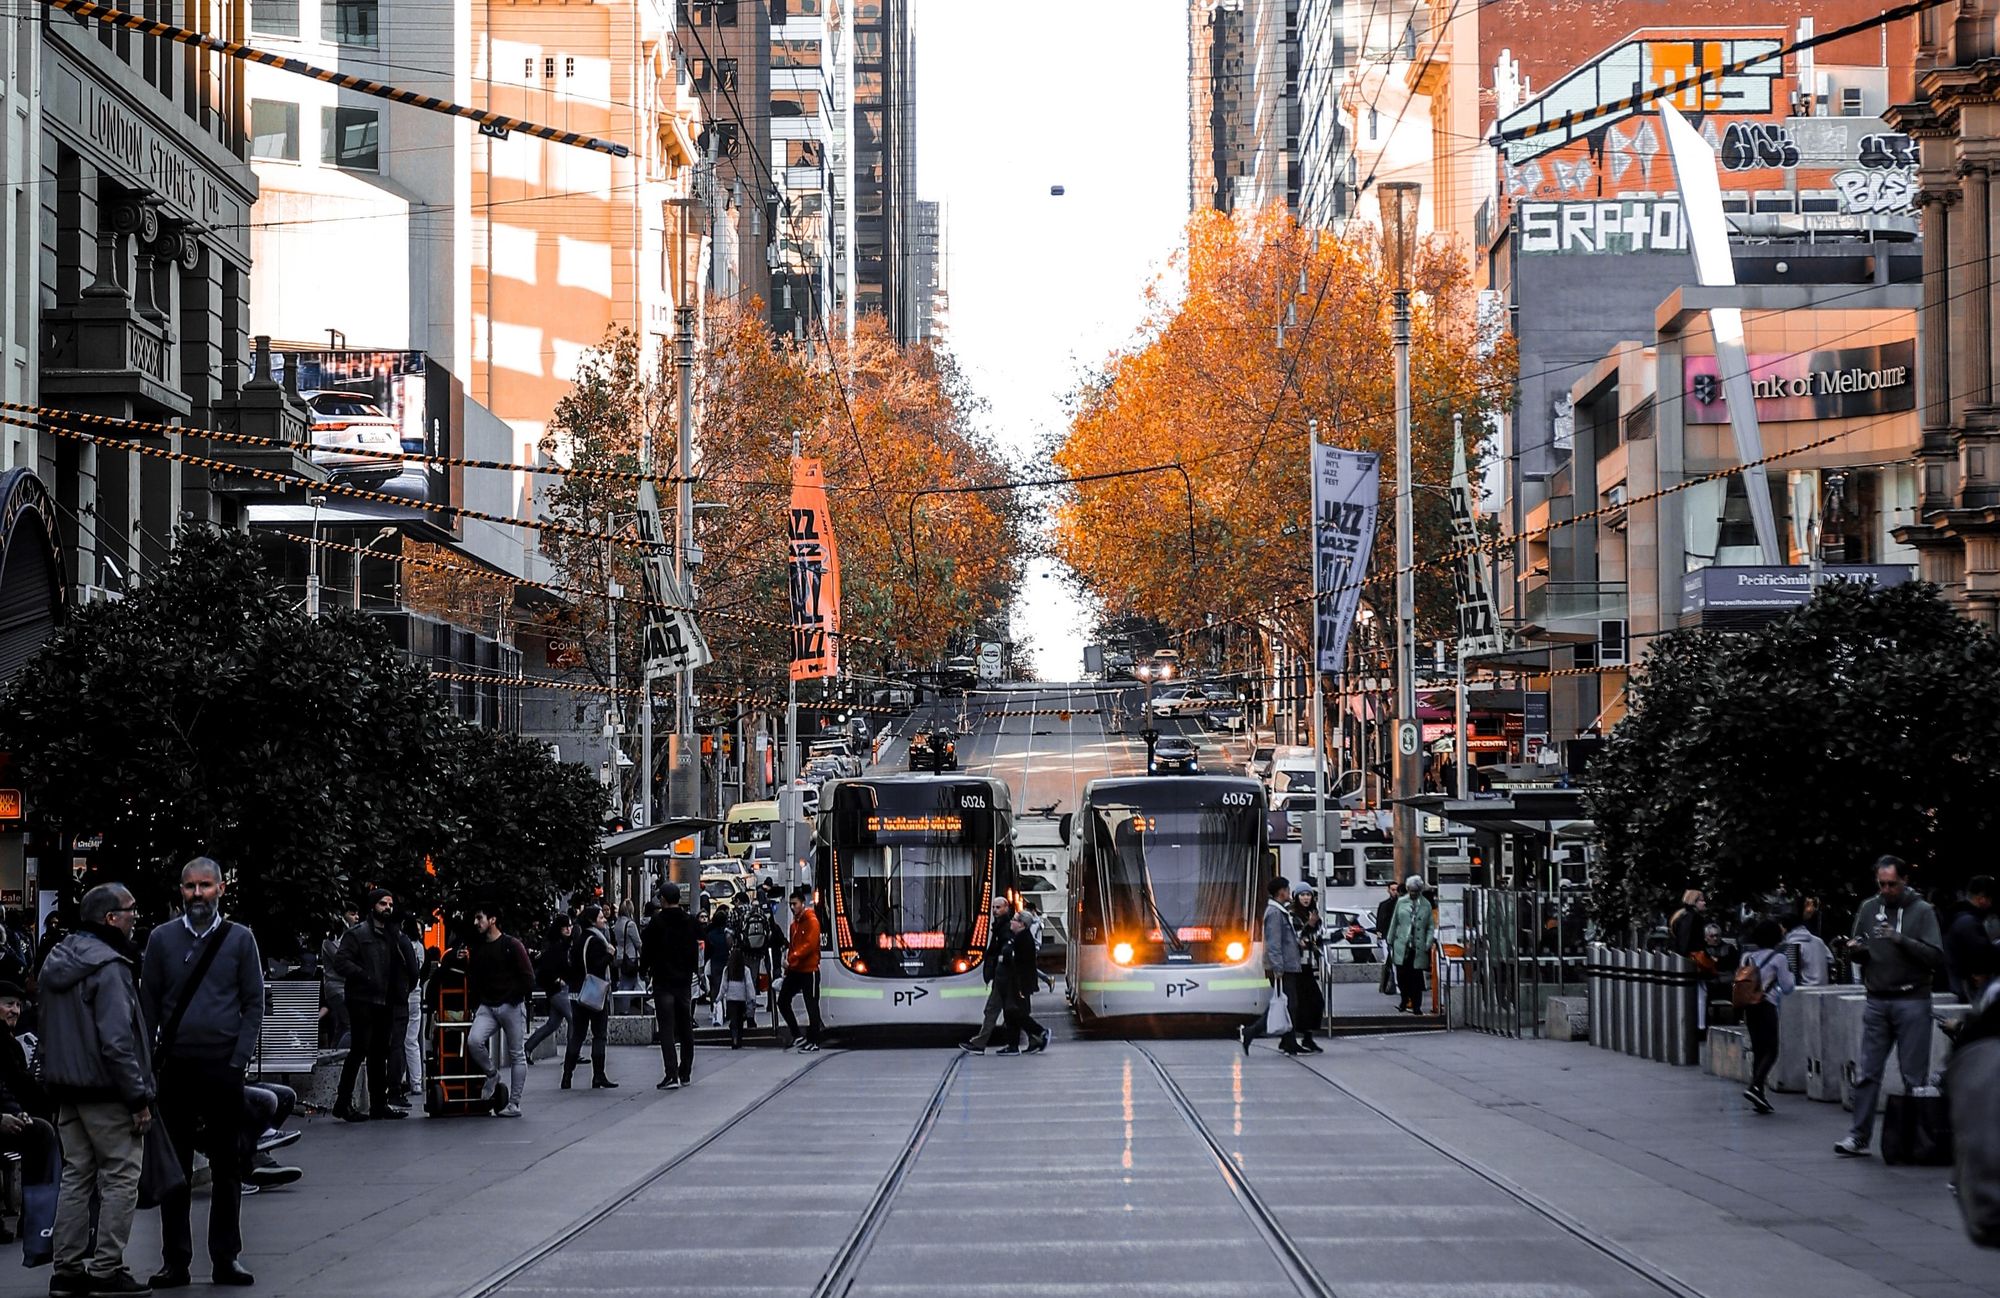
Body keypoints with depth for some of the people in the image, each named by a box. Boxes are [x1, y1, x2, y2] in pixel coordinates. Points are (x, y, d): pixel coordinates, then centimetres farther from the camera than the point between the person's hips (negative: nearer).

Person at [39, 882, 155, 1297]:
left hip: (68, 1090, 9)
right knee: (120, 1178, -2)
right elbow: (117, 1041, -22)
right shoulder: (108, 968, -17)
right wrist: (139, 1098, -18)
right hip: (106, 1092, -9)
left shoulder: (57, 960, 13)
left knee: (76, 1177, 13)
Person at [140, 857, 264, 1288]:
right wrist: (148, 1059, 0)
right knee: (175, 1166, 3)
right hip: (176, 1067, 1)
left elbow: (254, 1005, 3)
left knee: (227, 1165, 4)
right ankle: (175, 1261, 7)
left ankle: (225, 1257, 10)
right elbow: (148, 1003, 8)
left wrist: (239, 1059, -6)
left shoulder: (240, 939, 4)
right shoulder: (162, 938, 6)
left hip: (223, 1068, -1)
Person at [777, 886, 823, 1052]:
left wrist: (791, 958, -25)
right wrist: (788, 966, 13)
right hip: (795, 970, 9)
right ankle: (797, 1037, 13)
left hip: (809, 970, -9)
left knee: (811, 1007, -2)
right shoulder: (795, 923, 15)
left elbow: (810, 945, -21)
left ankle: (813, 1042, 3)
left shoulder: (811, 921, -10)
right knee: (783, 1001, 5)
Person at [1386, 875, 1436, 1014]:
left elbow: (1431, 926, 6)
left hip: (1418, 949, -1)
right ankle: (1405, 1000, 21)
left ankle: (1416, 1006, 7)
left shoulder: (1426, 905, 6)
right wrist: (1390, 942, 9)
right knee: (1401, 976, -1)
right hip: (1402, 946, 1)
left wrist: (1428, 944, -5)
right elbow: (1394, 923, 11)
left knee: (1416, 978, -1)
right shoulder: (1401, 902, 7)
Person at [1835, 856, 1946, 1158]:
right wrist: (1855, 950, -6)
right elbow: (1858, 954, 18)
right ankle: (1859, 1136, 4)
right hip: (1876, 1002, 4)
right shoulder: (1869, 908, 10)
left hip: (1912, 1002, -4)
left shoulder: (1922, 911, -2)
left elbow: (1936, 956, -11)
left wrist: (1901, 940, -21)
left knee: (1915, 1075, -2)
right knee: (1866, 1073, 2)